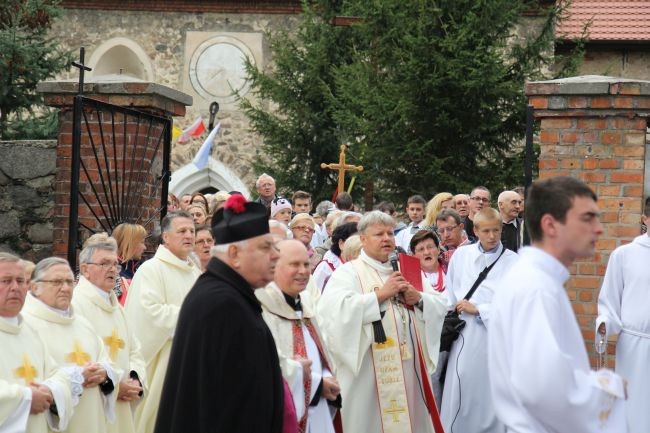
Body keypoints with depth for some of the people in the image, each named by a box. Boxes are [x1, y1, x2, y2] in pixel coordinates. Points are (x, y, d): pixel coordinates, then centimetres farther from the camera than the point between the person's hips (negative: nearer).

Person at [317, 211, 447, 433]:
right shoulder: (348, 272, -3)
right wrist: (380, 294, -17)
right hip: (370, 372, -5)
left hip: (410, 366, 6)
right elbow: (334, 308, -21)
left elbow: (441, 304, 15)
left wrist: (419, 298, -7)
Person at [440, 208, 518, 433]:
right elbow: (449, 297, 13)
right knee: (459, 399, 3)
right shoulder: (460, 255, 7)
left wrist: (478, 309, -7)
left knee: (493, 397, 2)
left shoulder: (513, 261, -3)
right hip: (464, 338, 2)